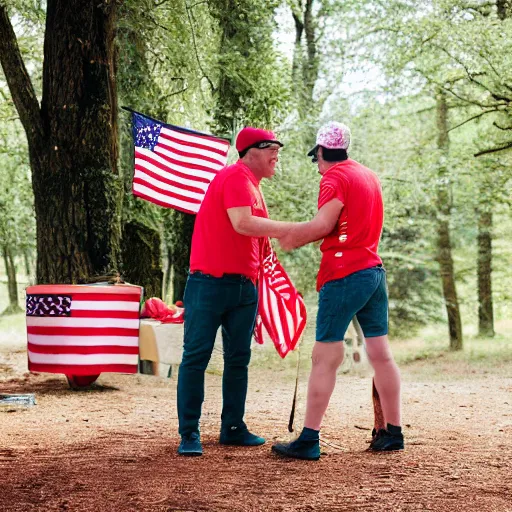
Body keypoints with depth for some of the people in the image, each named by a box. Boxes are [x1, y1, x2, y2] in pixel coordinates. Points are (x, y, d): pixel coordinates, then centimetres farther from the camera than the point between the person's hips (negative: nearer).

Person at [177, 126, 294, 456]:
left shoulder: (253, 186, 19)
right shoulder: (235, 178, -10)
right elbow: (242, 223, -25)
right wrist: (289, 229, -19)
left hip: (244, 285, 9)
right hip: (211, 283, -9)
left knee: (239, 358, 9)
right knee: (197, 356, -5)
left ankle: (233, 428, 17)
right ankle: (189, 433, -2)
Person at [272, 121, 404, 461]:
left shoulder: (335, 177, -8)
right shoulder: (370, 176, 17)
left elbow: (323, 225, -17)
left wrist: (293, 236, -6)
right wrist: (306, 235, 19)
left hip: (344, 275, -8)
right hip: (375, 271, 8)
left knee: (325, 358, -7)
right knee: (381, 353, 9)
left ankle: (309, 441, -6)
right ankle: (393, 433, 12)